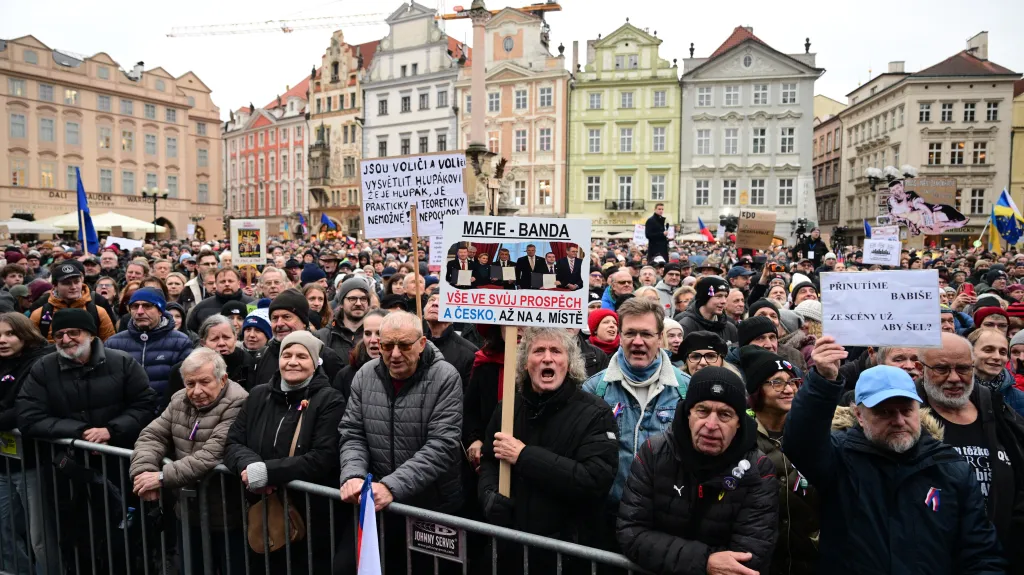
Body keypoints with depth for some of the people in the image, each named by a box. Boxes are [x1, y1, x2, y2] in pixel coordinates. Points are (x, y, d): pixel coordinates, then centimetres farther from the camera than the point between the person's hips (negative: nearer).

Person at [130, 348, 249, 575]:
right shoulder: (180, 401, 5)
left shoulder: (237, 405, -21)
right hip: (189, 514, 7)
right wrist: (144, 470, -17)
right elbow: (152, 436, 2)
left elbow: (212, 456, -27)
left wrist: (162, 477, -25)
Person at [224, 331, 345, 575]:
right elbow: (233, 442, 4)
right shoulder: (259, 395, 7)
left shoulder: (329, 400, -9)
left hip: (310, 519, -4)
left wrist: (266, 471, -23)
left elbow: (323, 459, -18)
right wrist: (250, 465, -17)